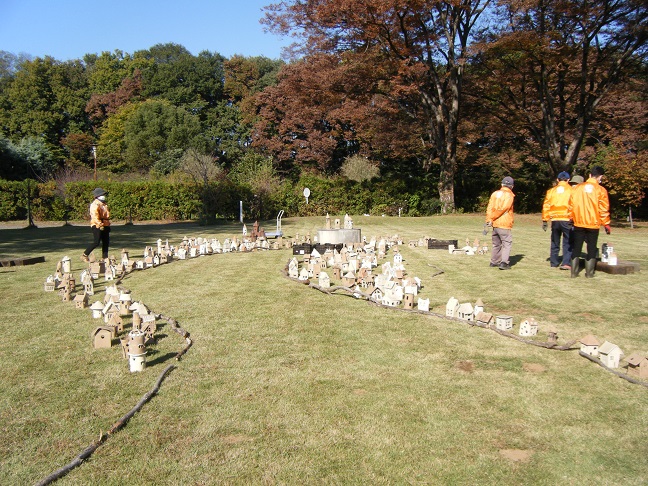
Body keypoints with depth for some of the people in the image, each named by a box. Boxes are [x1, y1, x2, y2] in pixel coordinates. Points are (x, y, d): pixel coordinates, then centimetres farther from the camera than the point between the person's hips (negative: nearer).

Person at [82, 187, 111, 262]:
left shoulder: (104, 204, 19)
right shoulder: (95, 205, -11)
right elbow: (95, 216, -22)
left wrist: (108, 224, 24)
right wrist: (100, 224, -29)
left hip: (105, 225, 9)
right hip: (97, 226, -9)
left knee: (106, 242, 7)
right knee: (96, 242, -12)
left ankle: (105, 257, 13)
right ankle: (85, 255, -2)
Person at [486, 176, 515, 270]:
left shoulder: (495, 193, 10)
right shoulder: (509, 195, -7)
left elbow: (490, 207, 1)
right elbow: (502, 209, -15)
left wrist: (488, 219, -5)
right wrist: (492, 218, -9)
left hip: (495, 224, 6)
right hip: (504, 224, -6)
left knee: (496, 243, 18)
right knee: (507, 242, -2)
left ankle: (494, 261, 25)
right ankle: (504, 263, -13)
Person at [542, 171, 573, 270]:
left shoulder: (551, 190, 9)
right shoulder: (571, 190, 1)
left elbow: (546, 206, 6)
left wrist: (545, 220, 9)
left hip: (555, 220, 3)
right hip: (567, 220, -3)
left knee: (555, 242, 15)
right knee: (568, 242, 1)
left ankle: (554, 262, 21)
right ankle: (566, 263, -10)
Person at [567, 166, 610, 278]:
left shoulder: (577, 188, 3)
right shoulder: (600, 190, -6)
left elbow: (571, 205, 6)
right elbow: (603, 209, -5)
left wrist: (571, 218, 16)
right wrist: (606, 224, 3)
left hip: (578, 224, 2)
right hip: (593, 224, -2)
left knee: (576, 248, 8)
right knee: (591, 249, 7)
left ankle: (574, 272, 8)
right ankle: (589, 272, 8)